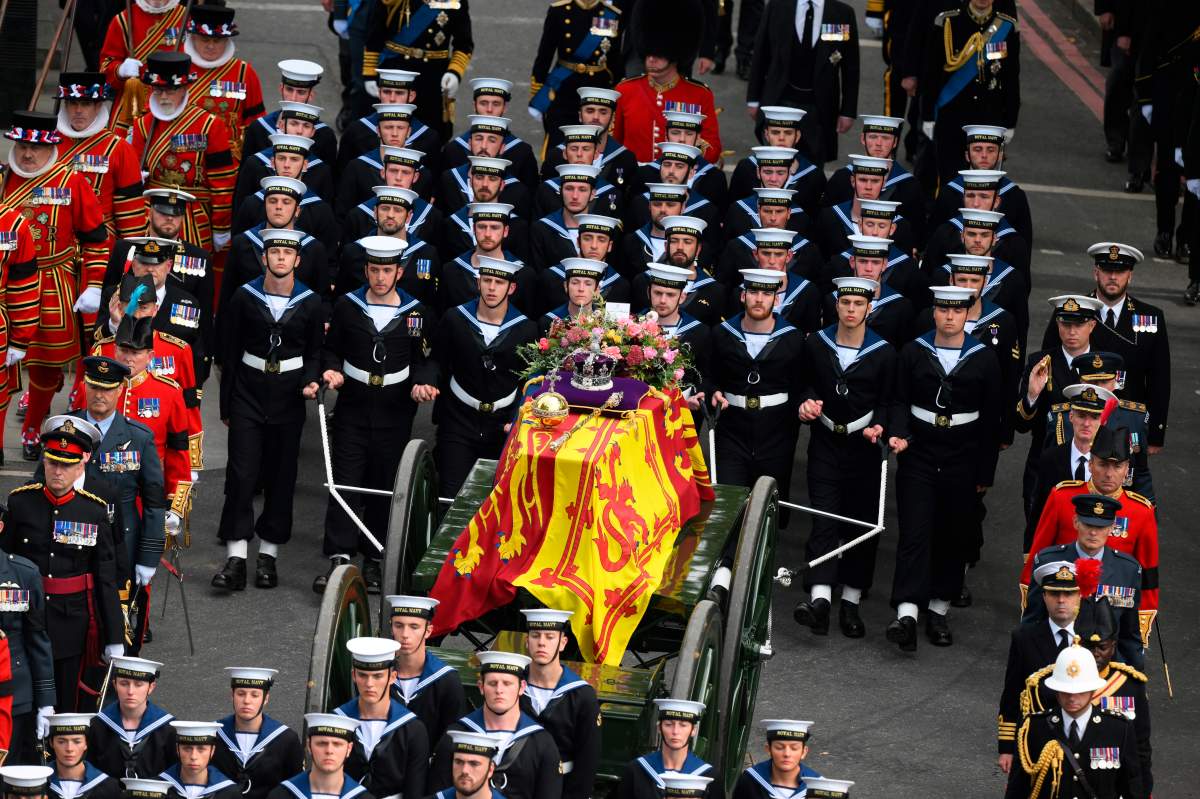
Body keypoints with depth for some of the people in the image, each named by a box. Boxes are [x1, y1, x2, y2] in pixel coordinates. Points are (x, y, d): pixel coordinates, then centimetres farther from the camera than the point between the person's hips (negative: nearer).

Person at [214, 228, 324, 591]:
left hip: (288, 397, 1)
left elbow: (315, 354, 8)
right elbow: (230, 353, 4)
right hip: (248, 394, -1)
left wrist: (311, 381, -12)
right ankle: (236, 557, -6)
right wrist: (226, 405, 5)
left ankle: (268, 555, 15)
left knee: (281, 475, 5)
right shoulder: (245, 298, -1)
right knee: (242, 473, -7)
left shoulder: (310, 303, 0)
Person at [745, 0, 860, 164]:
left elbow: (850, 67, 2)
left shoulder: (843, 14, -1)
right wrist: (754, 99, 5)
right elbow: (760, 56, 7)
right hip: (780, 101, 0)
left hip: (819, 109, 0)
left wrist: (848, 111, 0)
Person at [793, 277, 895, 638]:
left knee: (862, 521, 3)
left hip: (863, 445, 0)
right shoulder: (816, 345, 0)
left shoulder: (883, 353, -4)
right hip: (825, 442, 0)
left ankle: (851, 601, 13)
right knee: (824, 517, -11)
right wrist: (807, 403, -6)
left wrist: (879, 426, -16)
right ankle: (819, 598, -22)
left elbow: (887, 402, 3)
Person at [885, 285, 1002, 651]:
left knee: (953, 538, 8)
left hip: (962, 463, 1)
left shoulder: (984, 359, -1)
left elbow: (991, 420, 2)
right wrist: (899, 433, -15)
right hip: (919, 457, -1)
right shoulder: (914, 353, 1)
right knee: (914, 533, -9)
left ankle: (939, 610, 20)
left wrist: (985, 473, 2)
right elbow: (900, 401, 5)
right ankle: (906, 613, -17)